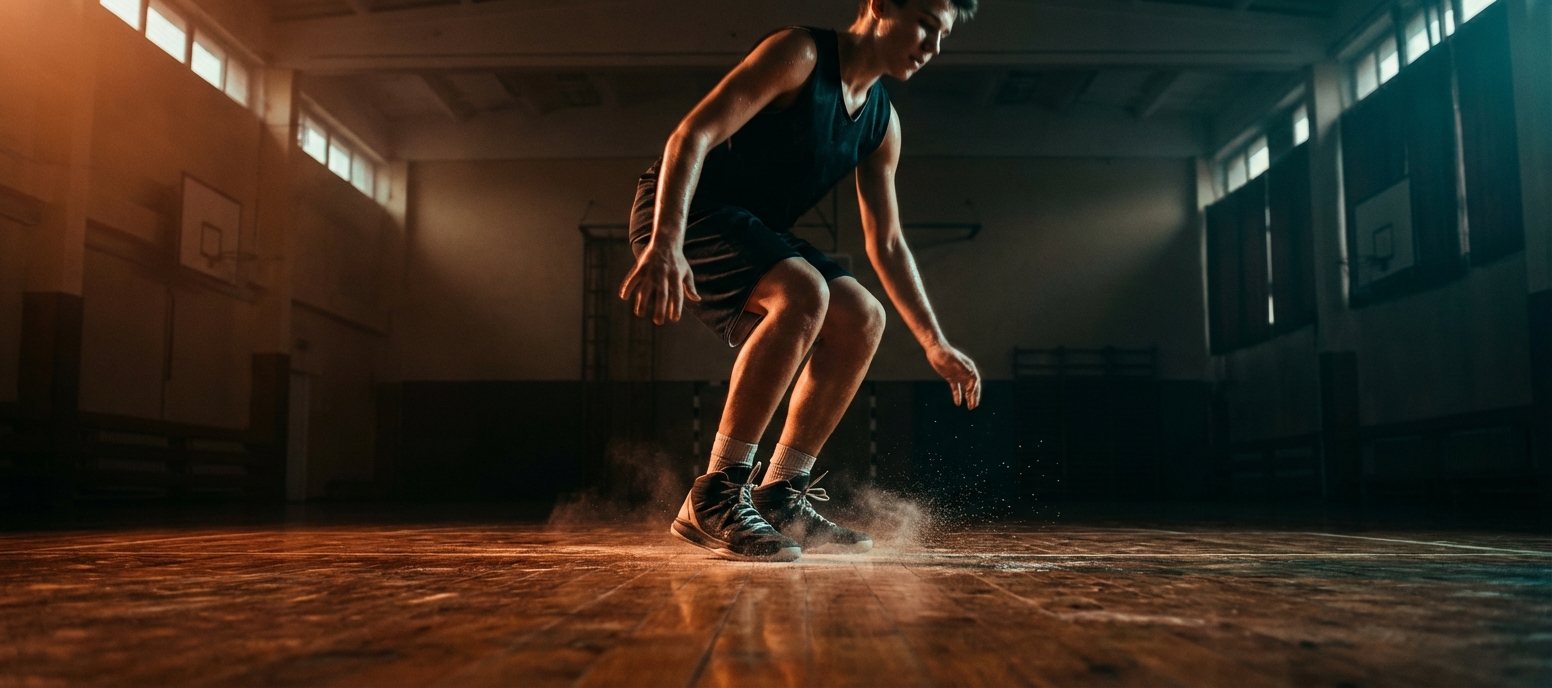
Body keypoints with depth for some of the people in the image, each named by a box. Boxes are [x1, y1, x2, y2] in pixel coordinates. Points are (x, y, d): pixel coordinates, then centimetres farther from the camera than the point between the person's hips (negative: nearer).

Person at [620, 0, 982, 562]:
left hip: (750, 231, 9)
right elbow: (691, 135, -25)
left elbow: (887, 245, 15)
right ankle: (714, 499, -27)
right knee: (805, 294, -31)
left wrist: (935, 344, 11)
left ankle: (779, 498, 0)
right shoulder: (800, 54, -14)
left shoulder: (883, 123, 10)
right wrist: (666, 244, -39)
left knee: (861, 319, -3)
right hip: (677, 214, -9)